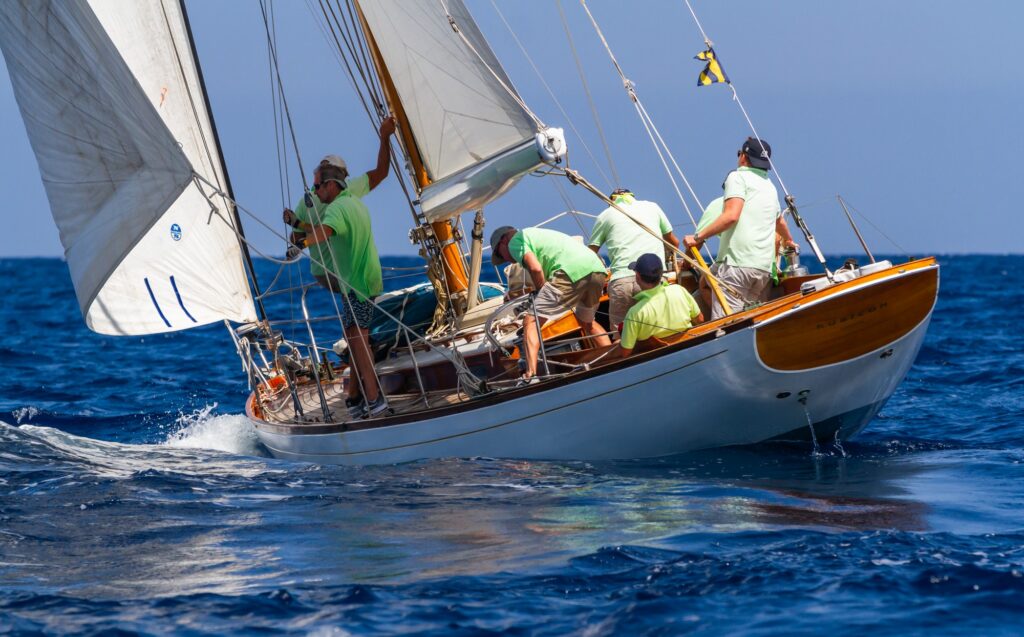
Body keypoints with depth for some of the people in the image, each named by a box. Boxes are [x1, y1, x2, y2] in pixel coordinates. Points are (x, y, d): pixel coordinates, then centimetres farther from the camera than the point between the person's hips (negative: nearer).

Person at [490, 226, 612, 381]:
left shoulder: (515, 241, 11)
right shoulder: (536, 234, 38)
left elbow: (535, 268, -5)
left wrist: (540, 294, 8)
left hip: (572, 272, -8)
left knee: (531, 322, -6)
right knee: (587, 322, 32)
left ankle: (531, 374, -21)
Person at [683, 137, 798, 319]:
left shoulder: (738, 177, 1)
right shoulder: (770, 186, 25)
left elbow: (732, 215, -15)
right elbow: (780, 222, 44)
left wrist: (698, 237, -12)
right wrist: (789, 241, 65)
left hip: (737, 263, -8)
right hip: (765, 267, 8)